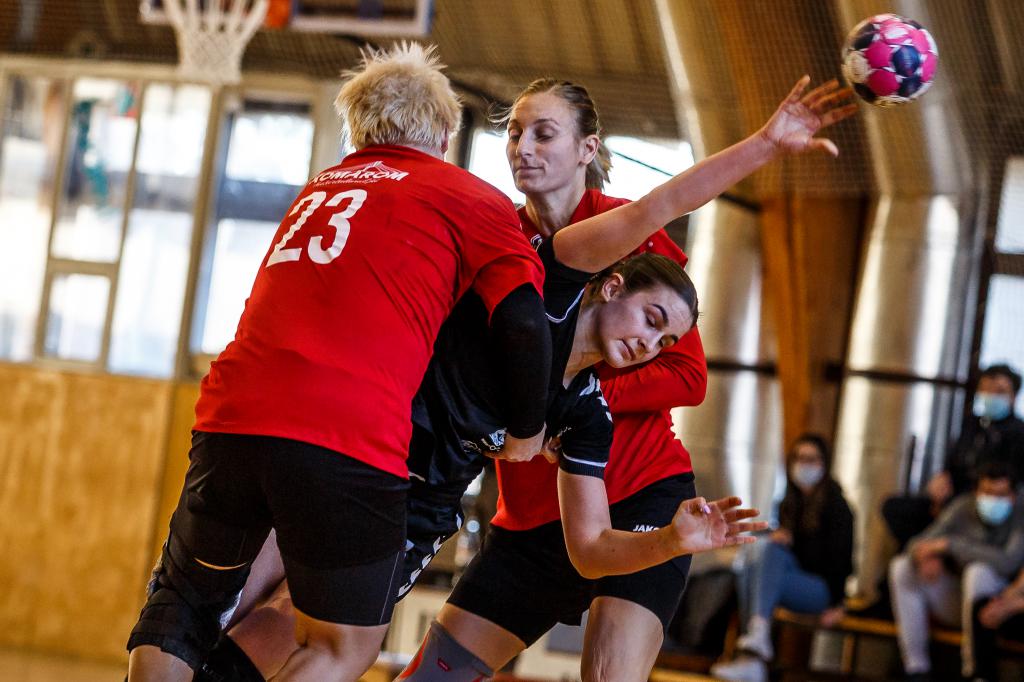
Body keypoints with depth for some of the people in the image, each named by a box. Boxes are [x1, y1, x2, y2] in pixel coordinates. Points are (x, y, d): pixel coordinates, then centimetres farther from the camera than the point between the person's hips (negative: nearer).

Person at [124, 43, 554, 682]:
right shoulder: (473, 200, 12)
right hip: (349, 437, -5)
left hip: (229, 413, 5)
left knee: (183, 599, 23)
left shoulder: (321, 187, 29)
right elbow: (526, 324, 2)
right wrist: (527, 430, 15)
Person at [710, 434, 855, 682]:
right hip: (795, 574, 6)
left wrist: (836, 604, -16)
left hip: (821, 589, -6)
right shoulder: (789, 505, 18)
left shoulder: (835, 504, -1)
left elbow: (840, 556, -9)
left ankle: (757, 640, -48)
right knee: (759, 549, -24)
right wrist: (779, 536, -2)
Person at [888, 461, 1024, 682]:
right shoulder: (963, 507, -2)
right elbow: (920, 543, -4)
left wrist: (949, 545, -30)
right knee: (901, 566, -11)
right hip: (958, 604, 5)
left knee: (978, 571, -34)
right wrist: (927, 558, -31)